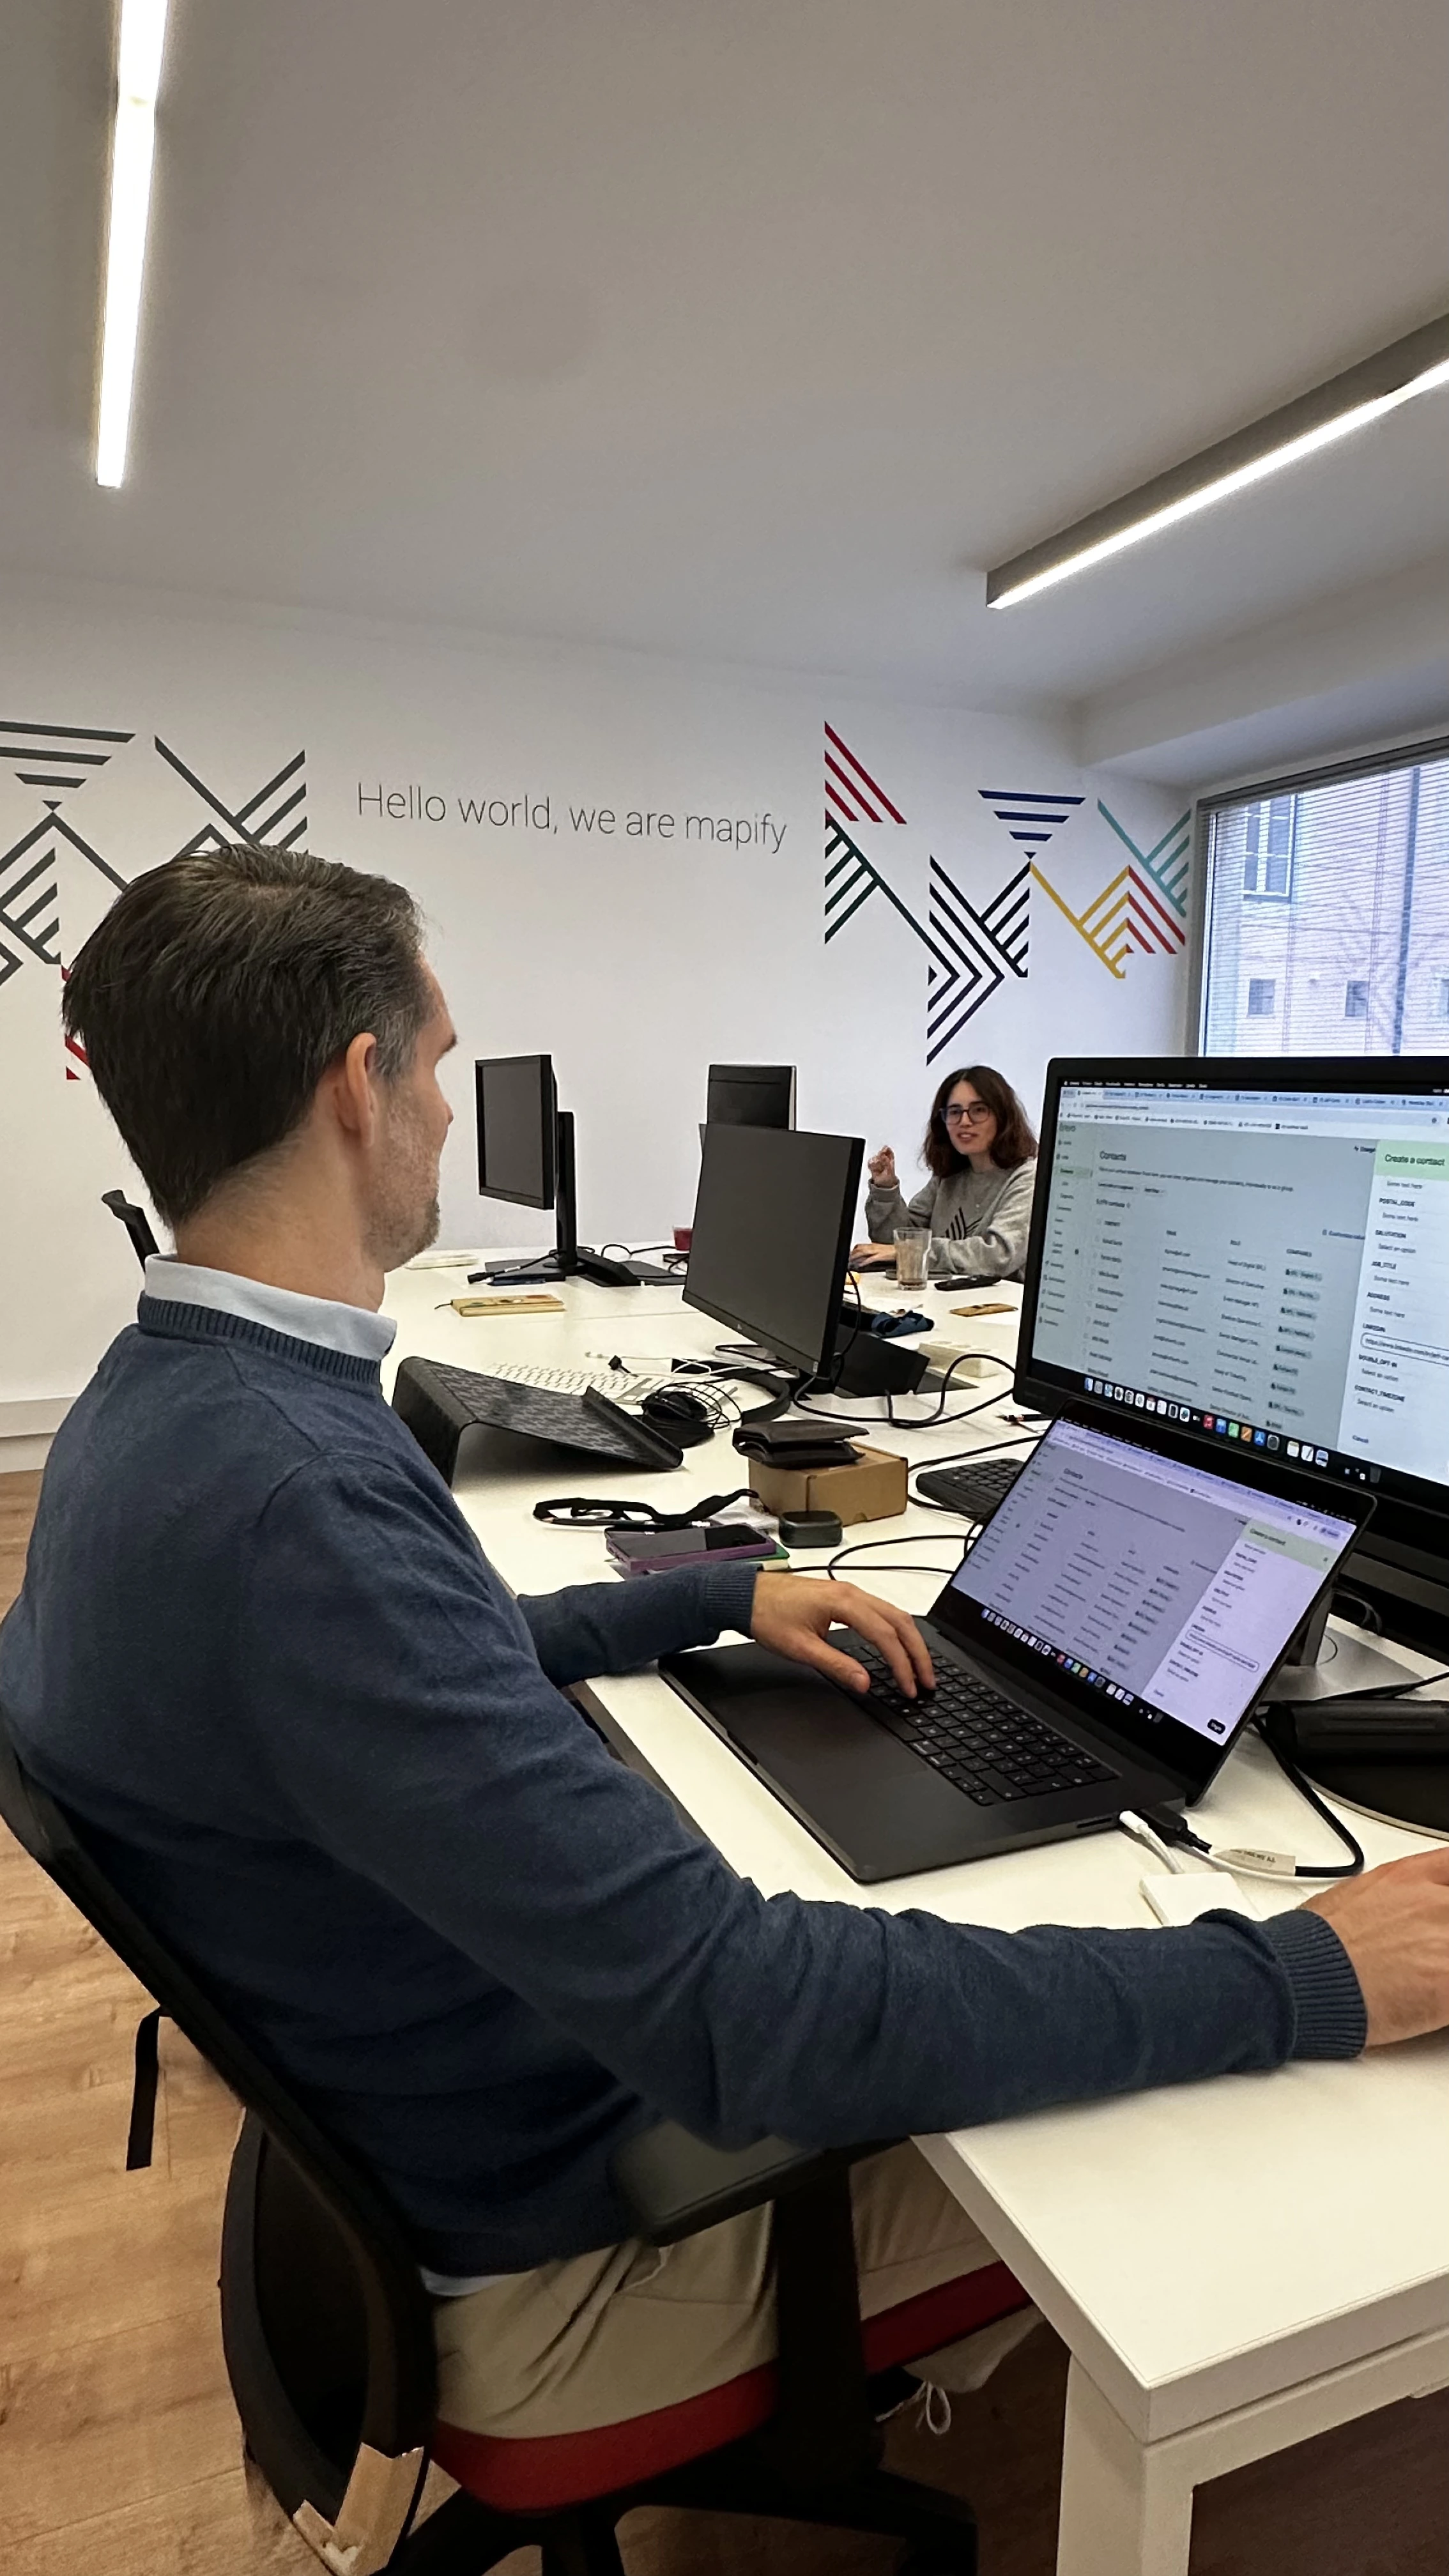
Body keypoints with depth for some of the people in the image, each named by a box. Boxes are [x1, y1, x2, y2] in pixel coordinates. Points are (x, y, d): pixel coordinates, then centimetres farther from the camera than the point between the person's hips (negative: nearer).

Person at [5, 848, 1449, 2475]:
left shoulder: (154, 1405, -3)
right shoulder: (289, 1495, -38)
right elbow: (742, 2024, -38)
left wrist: (724, 1597, 7)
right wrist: (1308, 1979, -29)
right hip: (541, 2246, -8)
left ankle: (873, 2368, 47)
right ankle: (905, 2398, 39)